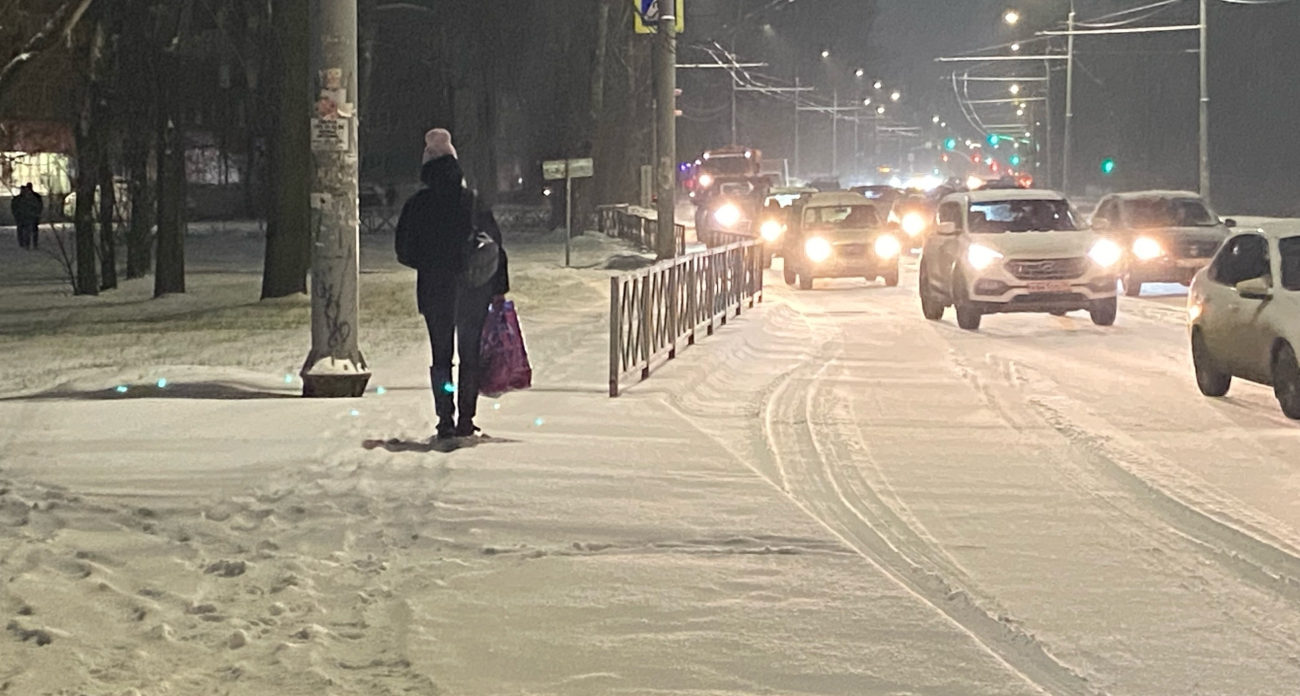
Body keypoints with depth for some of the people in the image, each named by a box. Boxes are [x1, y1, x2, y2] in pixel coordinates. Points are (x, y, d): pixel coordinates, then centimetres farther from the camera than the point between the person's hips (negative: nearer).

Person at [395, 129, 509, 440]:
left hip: (435, 290, -1)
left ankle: (446, 419, -2)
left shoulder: (417, 206, -3)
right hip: (474, 293, 1)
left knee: (441, 357, 7)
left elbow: (404, 253, 0)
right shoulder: (475, 203, 0)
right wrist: (499, 288, 6)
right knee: (471, 356, 9)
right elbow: (496, 245, 1)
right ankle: (466, 419, 6)